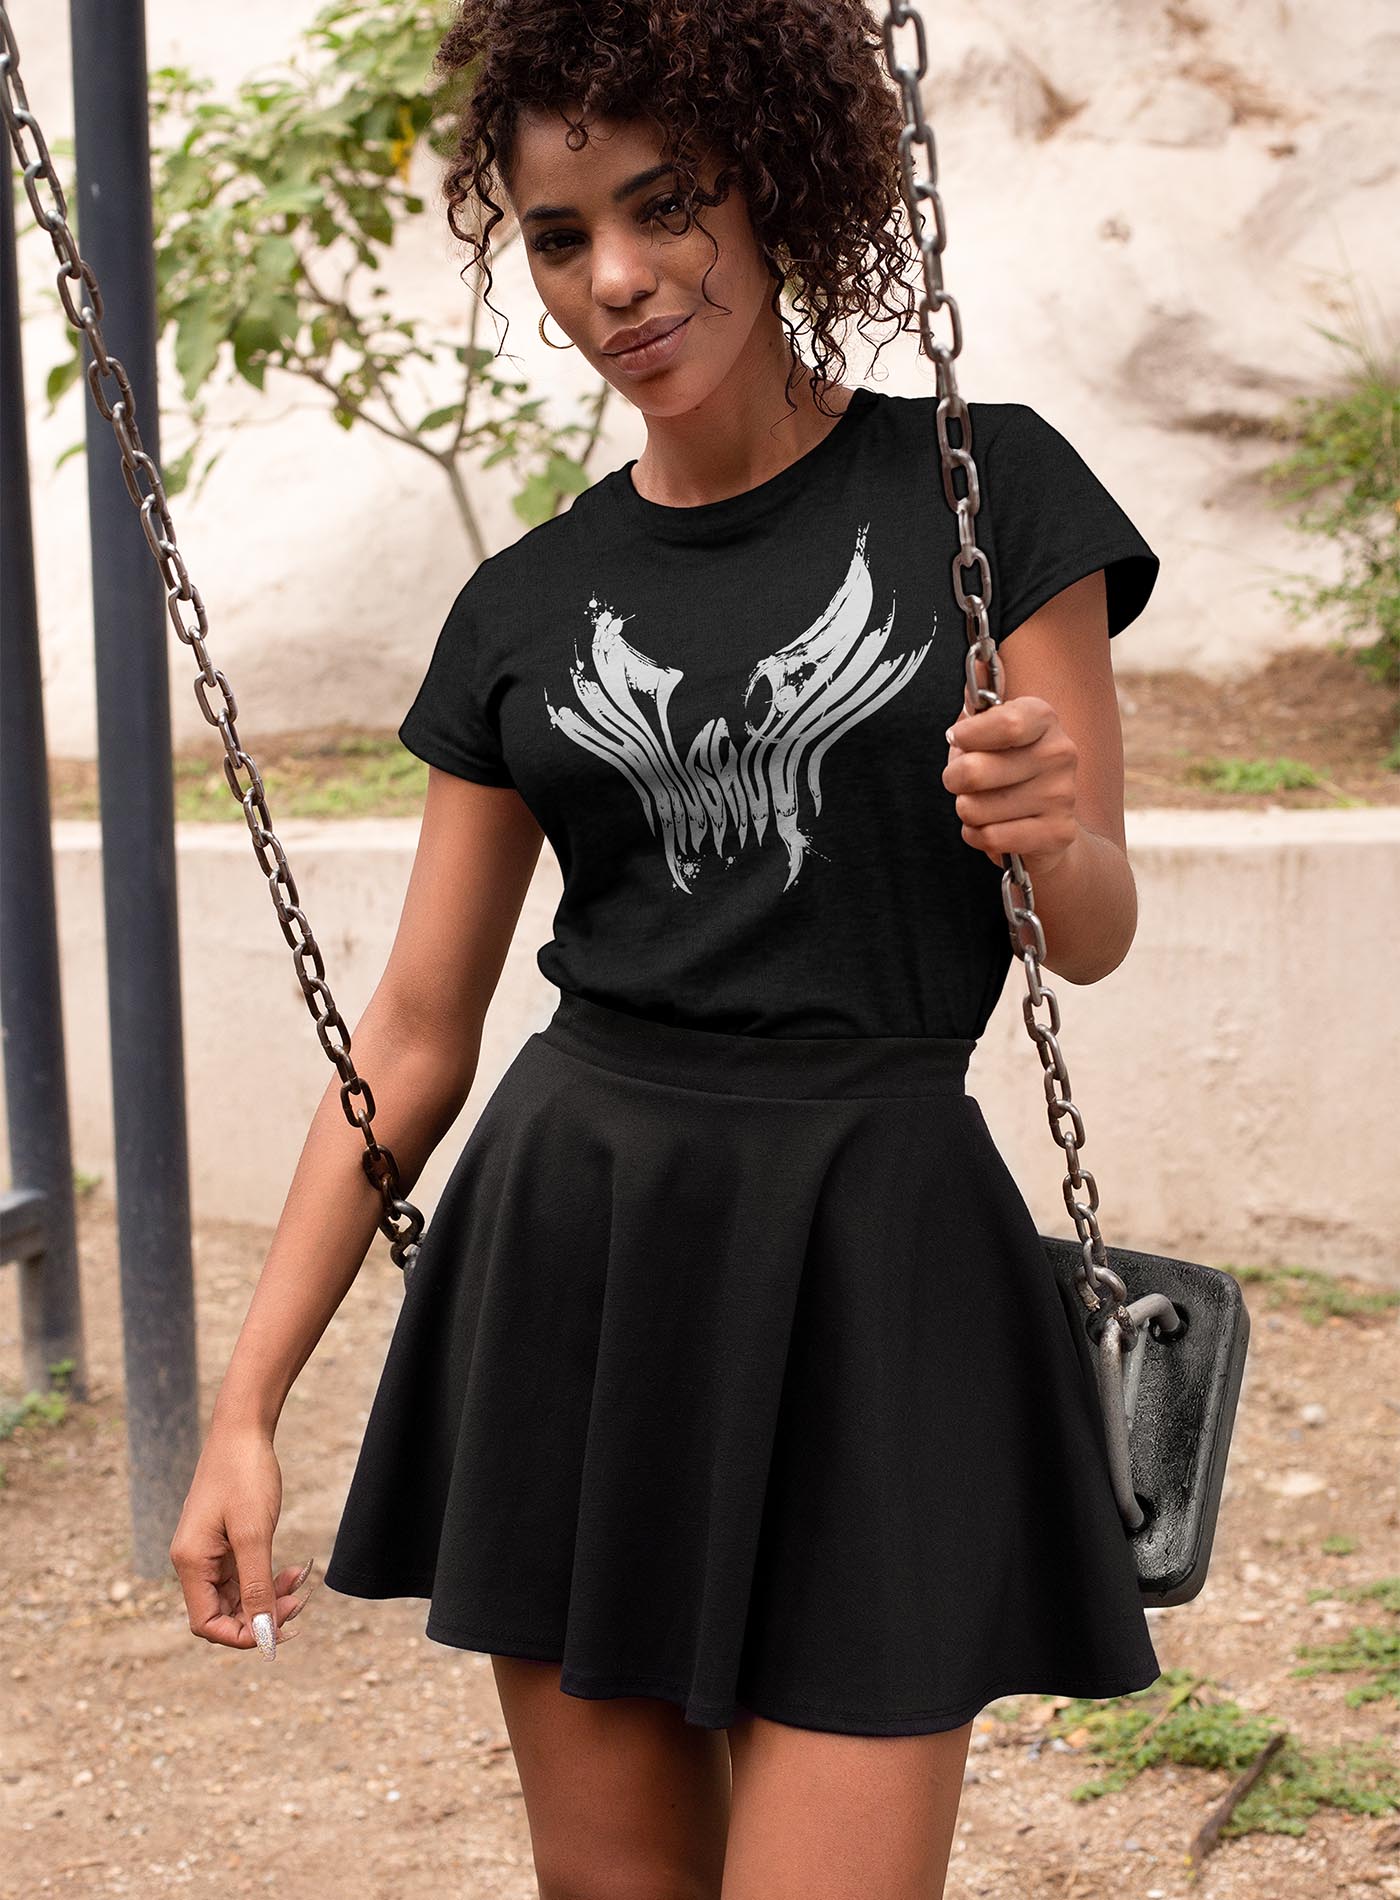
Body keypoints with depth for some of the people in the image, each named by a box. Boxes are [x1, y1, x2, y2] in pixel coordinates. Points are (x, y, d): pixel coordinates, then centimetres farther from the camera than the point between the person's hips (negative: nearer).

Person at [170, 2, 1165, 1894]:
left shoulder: (981, 488, 1)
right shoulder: (527, 610, 8)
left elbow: (1094, 936, 3)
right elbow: (415, 1033, 9)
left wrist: (1058, 833, -22)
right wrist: (246, 1406, 4)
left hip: (870, 1246, -3)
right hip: (569, 1254, 3)